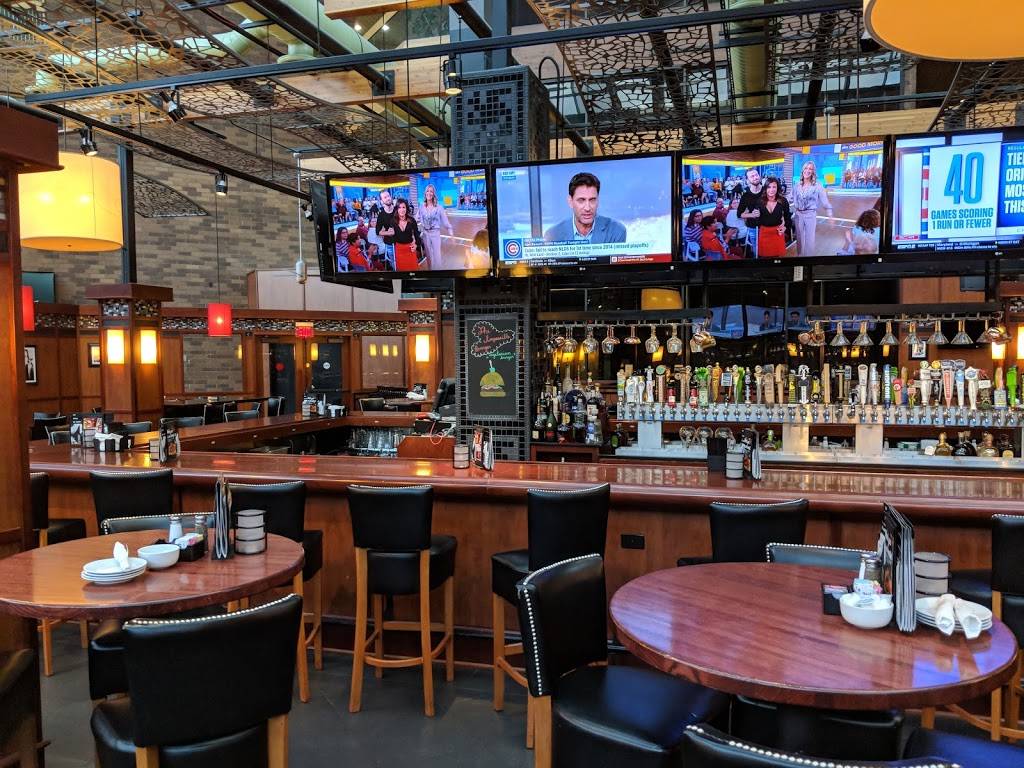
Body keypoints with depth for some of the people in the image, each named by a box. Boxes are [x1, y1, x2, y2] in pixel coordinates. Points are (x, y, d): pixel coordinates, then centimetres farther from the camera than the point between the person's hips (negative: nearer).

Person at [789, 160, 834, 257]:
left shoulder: (817, 186, -7)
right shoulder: (797, 186, 4)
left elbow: (825, 201, -7)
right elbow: (790, 199, 12)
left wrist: (830, 216, -11)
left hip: (810, 215, -3)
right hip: (798, 215, 3)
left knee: (810, 240, -1)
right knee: (799, 239, 12)